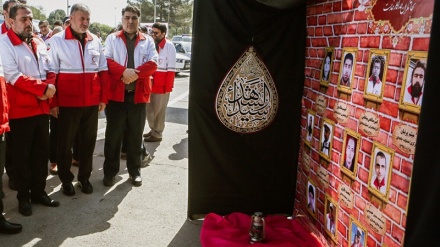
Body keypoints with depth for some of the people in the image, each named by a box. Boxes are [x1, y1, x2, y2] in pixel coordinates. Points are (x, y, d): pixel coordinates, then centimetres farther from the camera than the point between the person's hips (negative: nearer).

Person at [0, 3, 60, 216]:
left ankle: (39, 191, 25)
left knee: (41, 153, 12)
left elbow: (51, 70, 10)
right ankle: (23, 197, 18)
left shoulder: (39, 43, 13)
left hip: (42, 108, 6)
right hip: (20, 110, -6)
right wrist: (42, 87, -20)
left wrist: (48, 87, -10)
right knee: (21, 156, 5)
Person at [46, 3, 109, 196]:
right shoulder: (57, 41, -4)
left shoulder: (95, 41, 8)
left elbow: (103, 71, 10)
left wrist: (103, 98, 5)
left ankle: (84, 177, 27)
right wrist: (53, 102, -10)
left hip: (91, 102, 4)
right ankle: (66, 180, 24)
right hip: (67, 102, -3)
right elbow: (51, 74, -6)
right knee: (65, 143, 8)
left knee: (88, 141, 12)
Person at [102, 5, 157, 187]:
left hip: (138, 94, 1)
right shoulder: (112, 39, 9)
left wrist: (135, 73, -18)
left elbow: (152, 64, -2)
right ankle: (110, 171, 16)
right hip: (116, 93, -1)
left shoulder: (148, 41, 10)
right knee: (113, 135, 4)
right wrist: (124, 71, -20)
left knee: (135, 135, 9)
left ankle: (135, 170, 21)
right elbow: (107, 61, -4)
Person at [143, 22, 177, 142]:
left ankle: (157, 134, 18)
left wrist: (168, 87, -13)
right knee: (149, 109, 15)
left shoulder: (169, 46, -9)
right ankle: (153, 130, 31)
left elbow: (171, 69, -11)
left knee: (159, 111, 5)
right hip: (149, 84, 6)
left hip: (162, 85, -6)